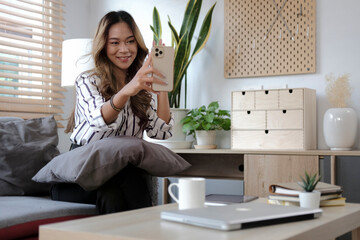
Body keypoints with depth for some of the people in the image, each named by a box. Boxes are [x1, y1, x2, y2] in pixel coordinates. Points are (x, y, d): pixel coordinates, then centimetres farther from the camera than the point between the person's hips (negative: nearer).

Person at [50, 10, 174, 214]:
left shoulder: (143, 86, 11)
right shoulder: (87, 82, -2)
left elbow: (161, 133, -3)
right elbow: (100, 120, -25)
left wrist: (162, 87, -12)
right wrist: (127, 91, -45)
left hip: (123, 172, 3)